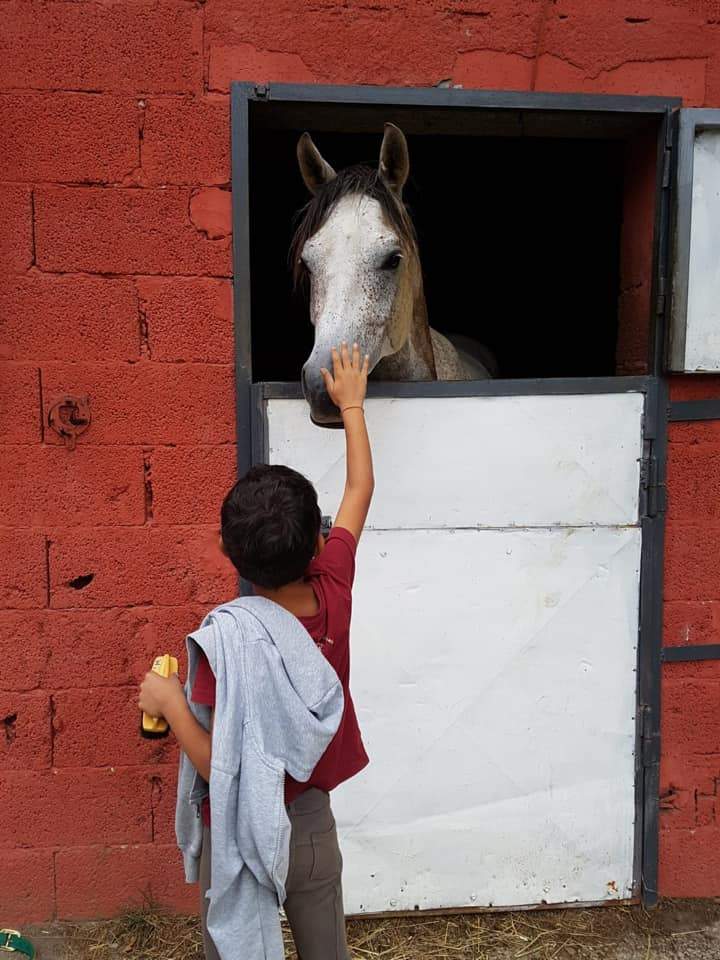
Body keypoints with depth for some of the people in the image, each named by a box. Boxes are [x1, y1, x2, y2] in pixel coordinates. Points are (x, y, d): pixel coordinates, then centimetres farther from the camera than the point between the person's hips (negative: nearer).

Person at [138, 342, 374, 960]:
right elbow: (360, 490, -1)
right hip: (313, 827, 4)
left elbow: (222, 764, -24)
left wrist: (169, 700, -12)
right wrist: (351, 405, 11)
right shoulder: (334, 594, -15)